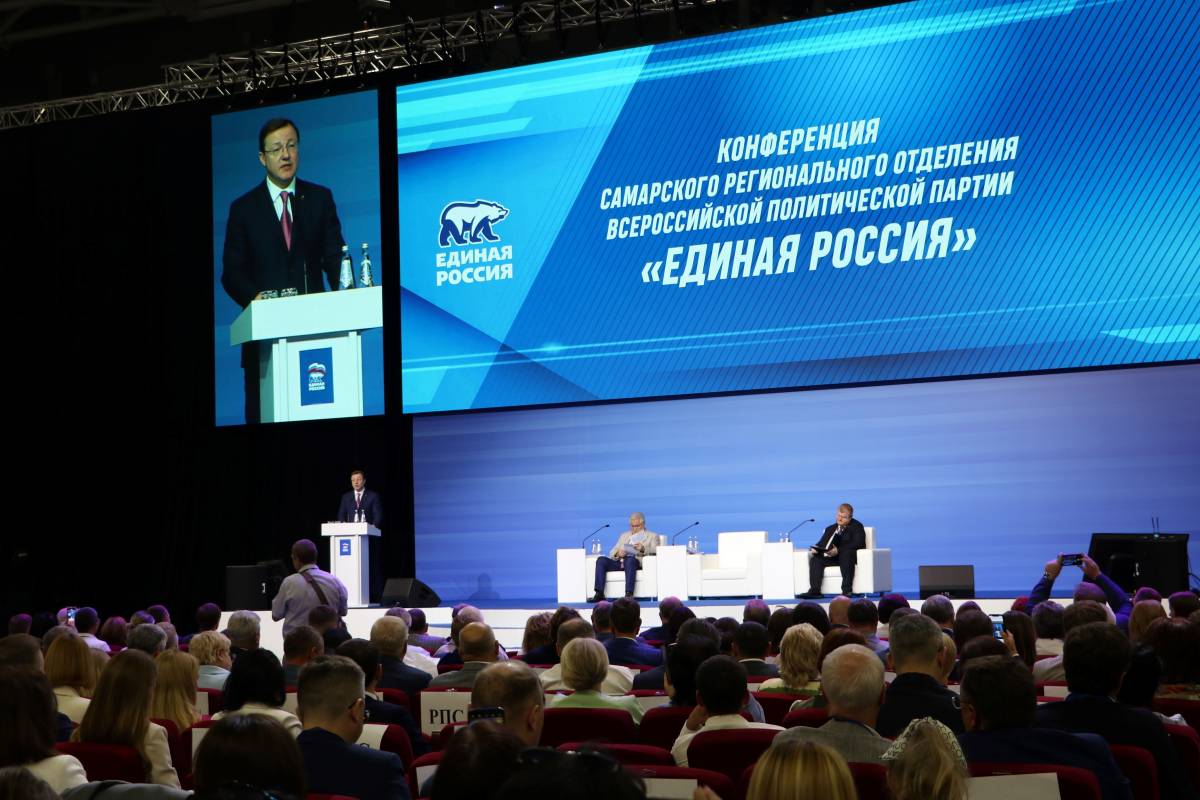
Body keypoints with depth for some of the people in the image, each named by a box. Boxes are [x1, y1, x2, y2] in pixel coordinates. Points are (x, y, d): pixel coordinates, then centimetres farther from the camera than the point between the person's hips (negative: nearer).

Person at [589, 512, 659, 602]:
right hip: (619, 561, 4)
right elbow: (612, 552, 20)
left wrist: (643, 549, -21)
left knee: (630, 559, -39)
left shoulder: (652, 536, 18)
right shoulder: (624, 536, 31)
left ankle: (629, 594, -47)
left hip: (636, 560, -4)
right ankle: (599, 594, -29)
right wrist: (617, 553, -5)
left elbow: (655, 551, -1)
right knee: (601, 560, -22)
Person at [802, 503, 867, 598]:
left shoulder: (856, 526, 7)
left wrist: (838, 550, -24)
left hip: (848, 556, -5)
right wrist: (815, 548, -8)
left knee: (846, 553, -38)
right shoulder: (830, 529, 25)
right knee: (815, 558, -20)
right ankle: (814, 590, -31)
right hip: (831, 558, 5)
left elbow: (858, 543, -10)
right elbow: (821, 544, 20)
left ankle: (847, 590, -39)